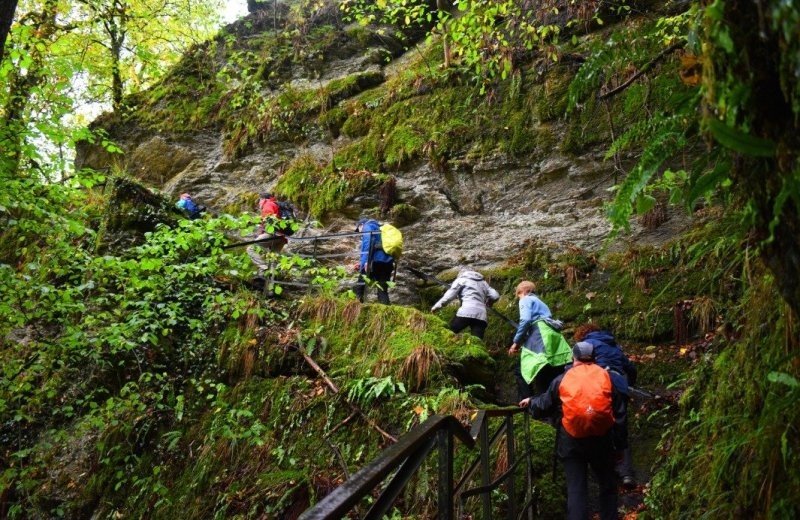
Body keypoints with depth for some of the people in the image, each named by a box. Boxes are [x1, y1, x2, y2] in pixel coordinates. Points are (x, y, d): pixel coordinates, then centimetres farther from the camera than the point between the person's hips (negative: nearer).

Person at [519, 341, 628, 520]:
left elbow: (543, 406, 12)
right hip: (601, 439, 1)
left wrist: (531, 402, 34)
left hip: (572, 441, -1)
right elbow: (619, 413, 5)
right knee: (607, 485, 19)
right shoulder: (605, 376, 6)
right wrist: (620, 443, 10)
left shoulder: (562, 379, 5)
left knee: (576, 489, 5)